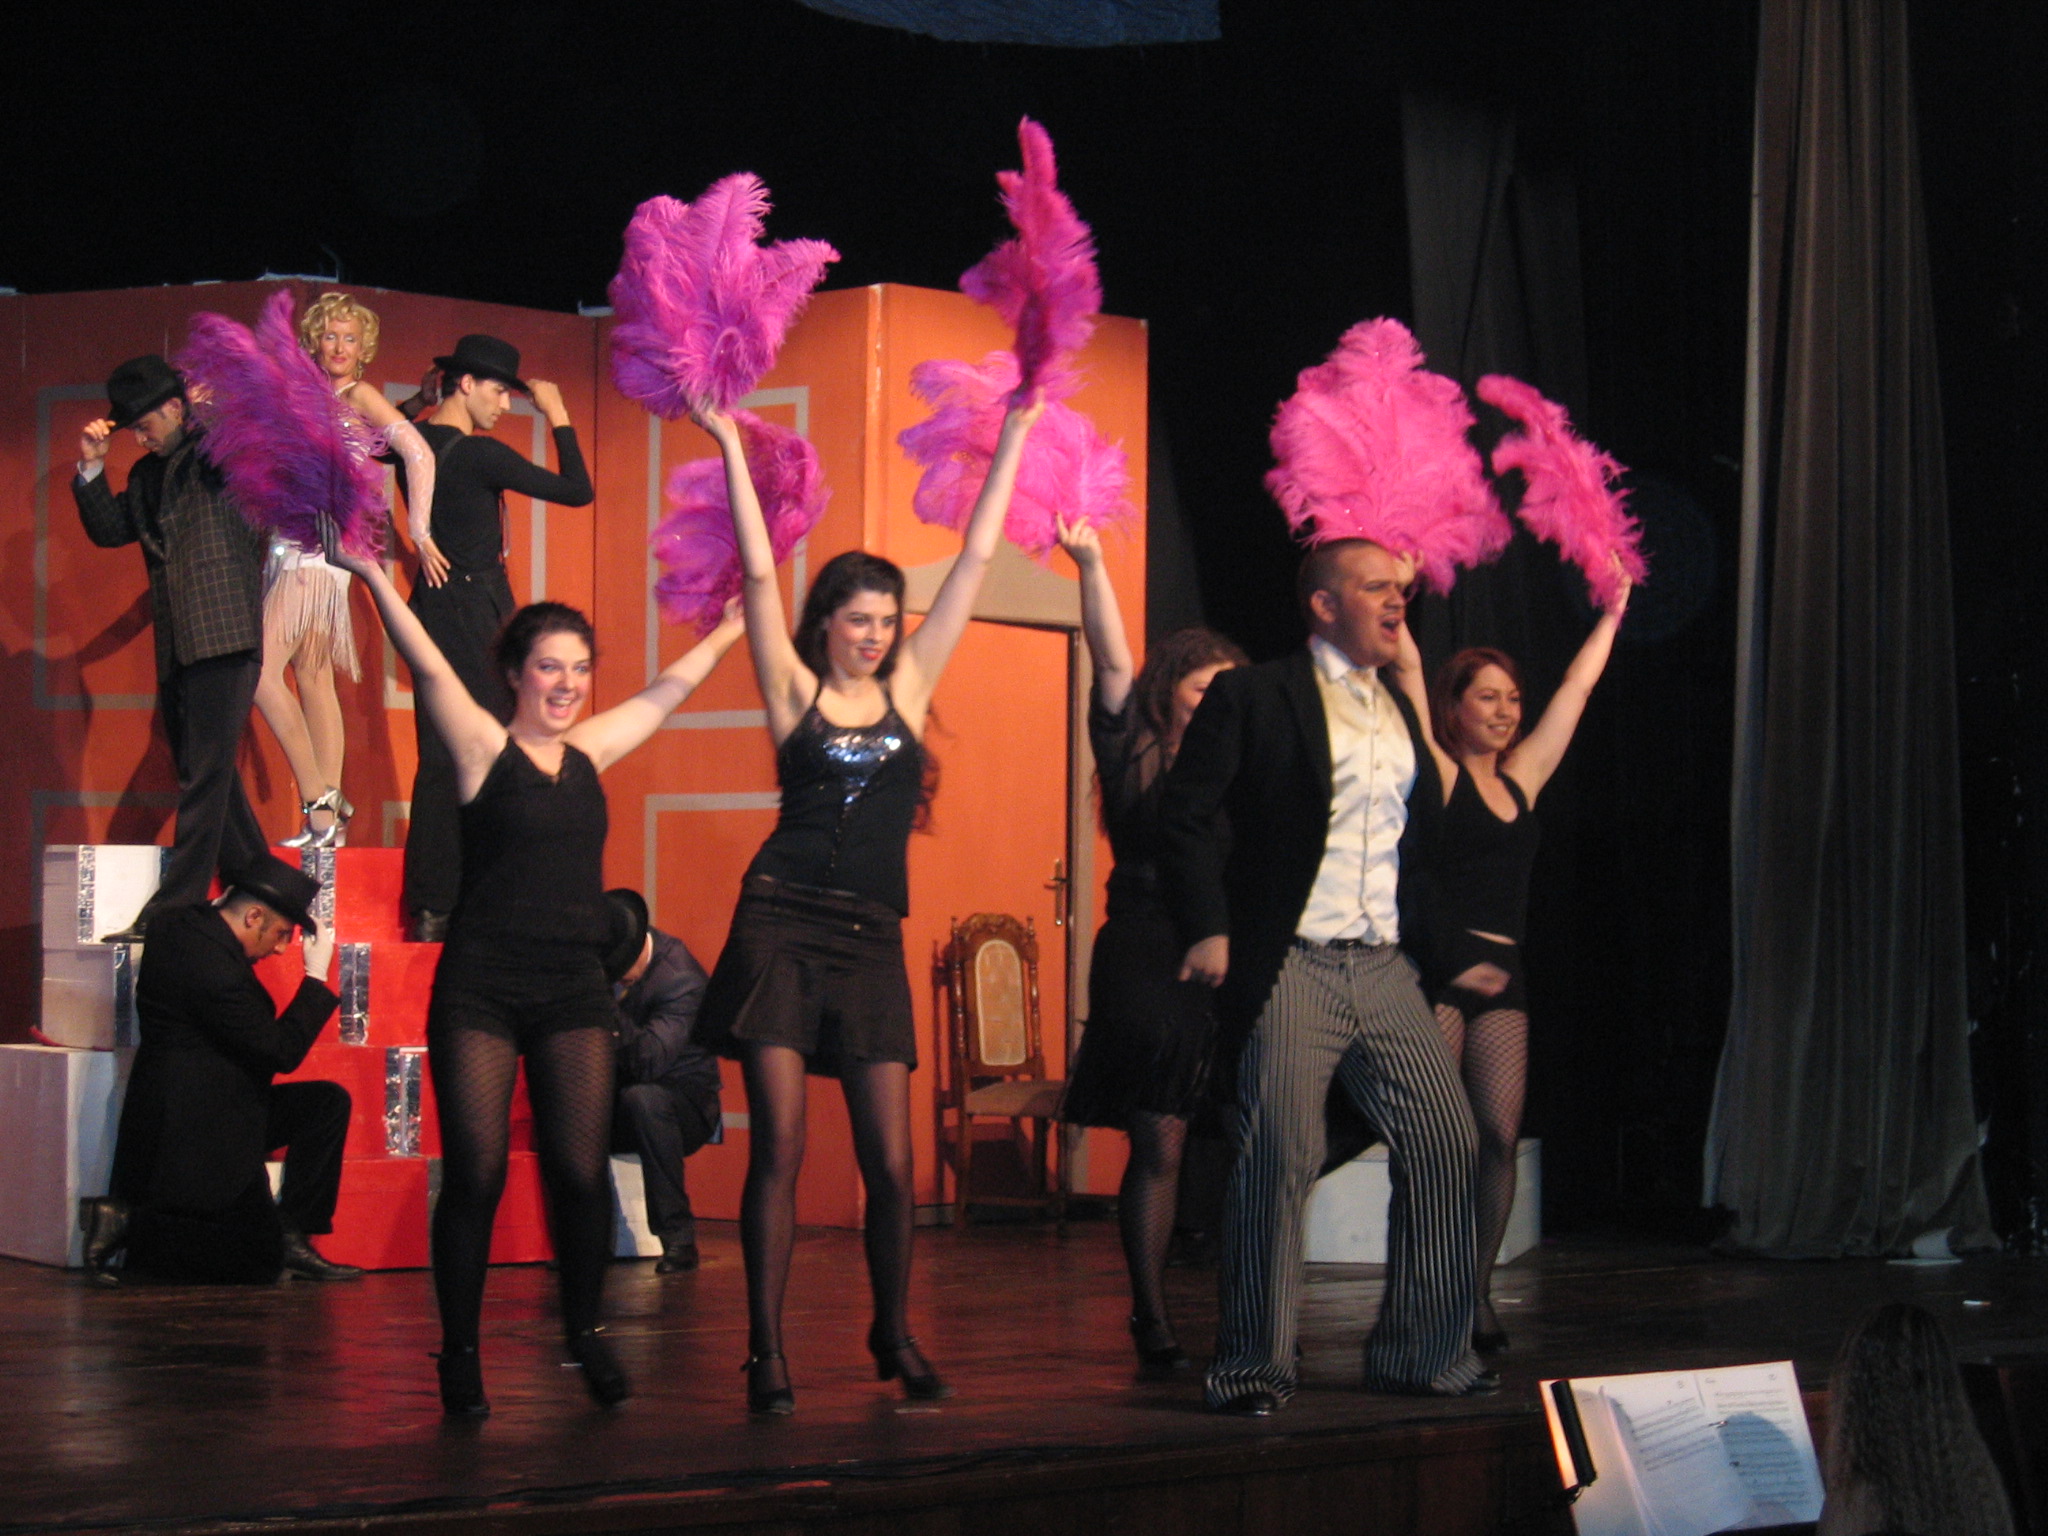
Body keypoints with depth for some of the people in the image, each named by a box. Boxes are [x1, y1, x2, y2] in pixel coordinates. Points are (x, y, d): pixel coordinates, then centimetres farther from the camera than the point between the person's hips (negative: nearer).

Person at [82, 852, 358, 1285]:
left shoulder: (174, 922, 1)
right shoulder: (217, 970, -27)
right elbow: (281, 1053, -19)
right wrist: (316, 977, -12)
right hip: (195, 1132, -10)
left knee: (328, 1103, 6)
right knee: (261, 1262, -3)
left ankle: (292, 1234, 7)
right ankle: (130, 1225, -3)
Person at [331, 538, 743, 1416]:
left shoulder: (589, 751, 12)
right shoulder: (485, 748, 0)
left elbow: (673, 685, 23)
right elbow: (428, 666, -11)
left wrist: (739, 621, 31)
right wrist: (373, 577, -20)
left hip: (574, 988, 4)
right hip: (481, 986, -4)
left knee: (581, 1171, -3)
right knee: (475, 1173, -5)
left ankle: (584, 1331, 17)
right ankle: (460, 1352, 8)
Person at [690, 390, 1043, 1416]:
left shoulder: (908, 688, 11)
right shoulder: (796, 692, 4)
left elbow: (975, 563, 12)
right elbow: (759, 573, -2)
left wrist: (1014, 440, 13)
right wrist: (731, 451, -3)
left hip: (872, 942, 3)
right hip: (782, 925, -3)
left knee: (889, 1158, 2)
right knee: (779, 1148, -5)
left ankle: (892, 1331, 19)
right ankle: (765, 1349, -1)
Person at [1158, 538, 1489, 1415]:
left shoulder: (1399, 712, 19)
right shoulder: (1254, 697, -1)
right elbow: (1185, 816, -6)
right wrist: (1208, 930, -15)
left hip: (1384, 968, 7)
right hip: (1290, 968, -6)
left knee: (1444, 1143, 3)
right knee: (1277, 1159, -11)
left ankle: (1426, 1353, 15)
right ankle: (1252, 1366, -2)